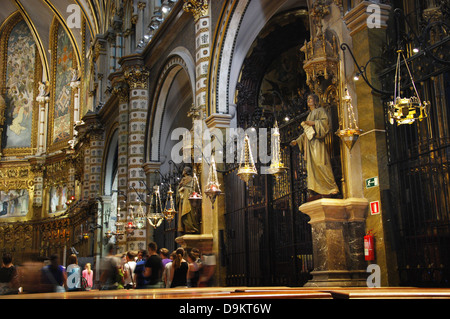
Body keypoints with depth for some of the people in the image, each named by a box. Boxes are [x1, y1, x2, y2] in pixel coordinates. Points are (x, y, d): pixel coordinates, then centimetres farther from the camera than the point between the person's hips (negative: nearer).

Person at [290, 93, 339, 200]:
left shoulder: (320, 110, 8)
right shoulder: (310, 114, 29)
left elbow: (325, 121, -9)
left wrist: (313, 123, -17)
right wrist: (297, 141, 23)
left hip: (317, 141, -8)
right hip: (309, 141, 8)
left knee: (319, 164, -17)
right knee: (312, 165, -3)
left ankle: (331, 189, -18)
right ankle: (317, 192, -9)